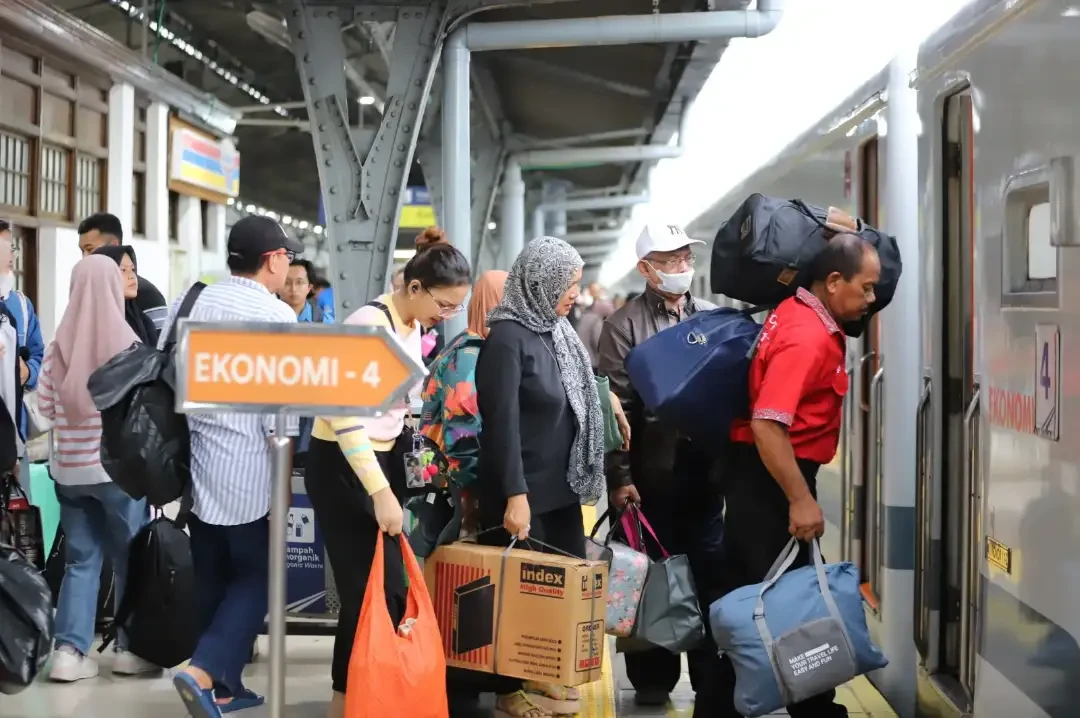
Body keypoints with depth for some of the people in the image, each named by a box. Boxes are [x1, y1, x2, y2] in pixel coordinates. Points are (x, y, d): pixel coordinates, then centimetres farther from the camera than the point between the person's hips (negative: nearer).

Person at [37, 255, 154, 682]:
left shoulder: (59, 344, -1)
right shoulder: (128, 343, -11)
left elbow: (44, 405, 6)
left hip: (69, 468, 4)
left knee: (80, 559, 11)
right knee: (131, 558, 9)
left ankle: (69, 650, 6)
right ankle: (130, 648, 16)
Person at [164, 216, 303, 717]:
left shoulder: (188, 301, 8)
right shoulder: (278, 315, -10)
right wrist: (284, 473, -2)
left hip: (191, 458, 6)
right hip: (247, 468, -6)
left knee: (211, 578, 15)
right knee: (253, 578, 5)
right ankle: (204, 672, -11)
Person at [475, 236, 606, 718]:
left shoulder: (556, 332, 10)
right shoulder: (507, 336, -14)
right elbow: (502, 422, -19)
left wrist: (582, 479, 12)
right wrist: (515, 495, -24)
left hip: (560, 487, 8)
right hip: (522, 491, -8)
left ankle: (544, 677, 26)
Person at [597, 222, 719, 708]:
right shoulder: (624, 326, -1)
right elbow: (614, 408, -6)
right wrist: (619, 476, -11)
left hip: (705, 467, 3)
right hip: (651, 473, -3)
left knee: (709, 574, 8)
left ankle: (711, 674, 19)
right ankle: (652, 678, 19)